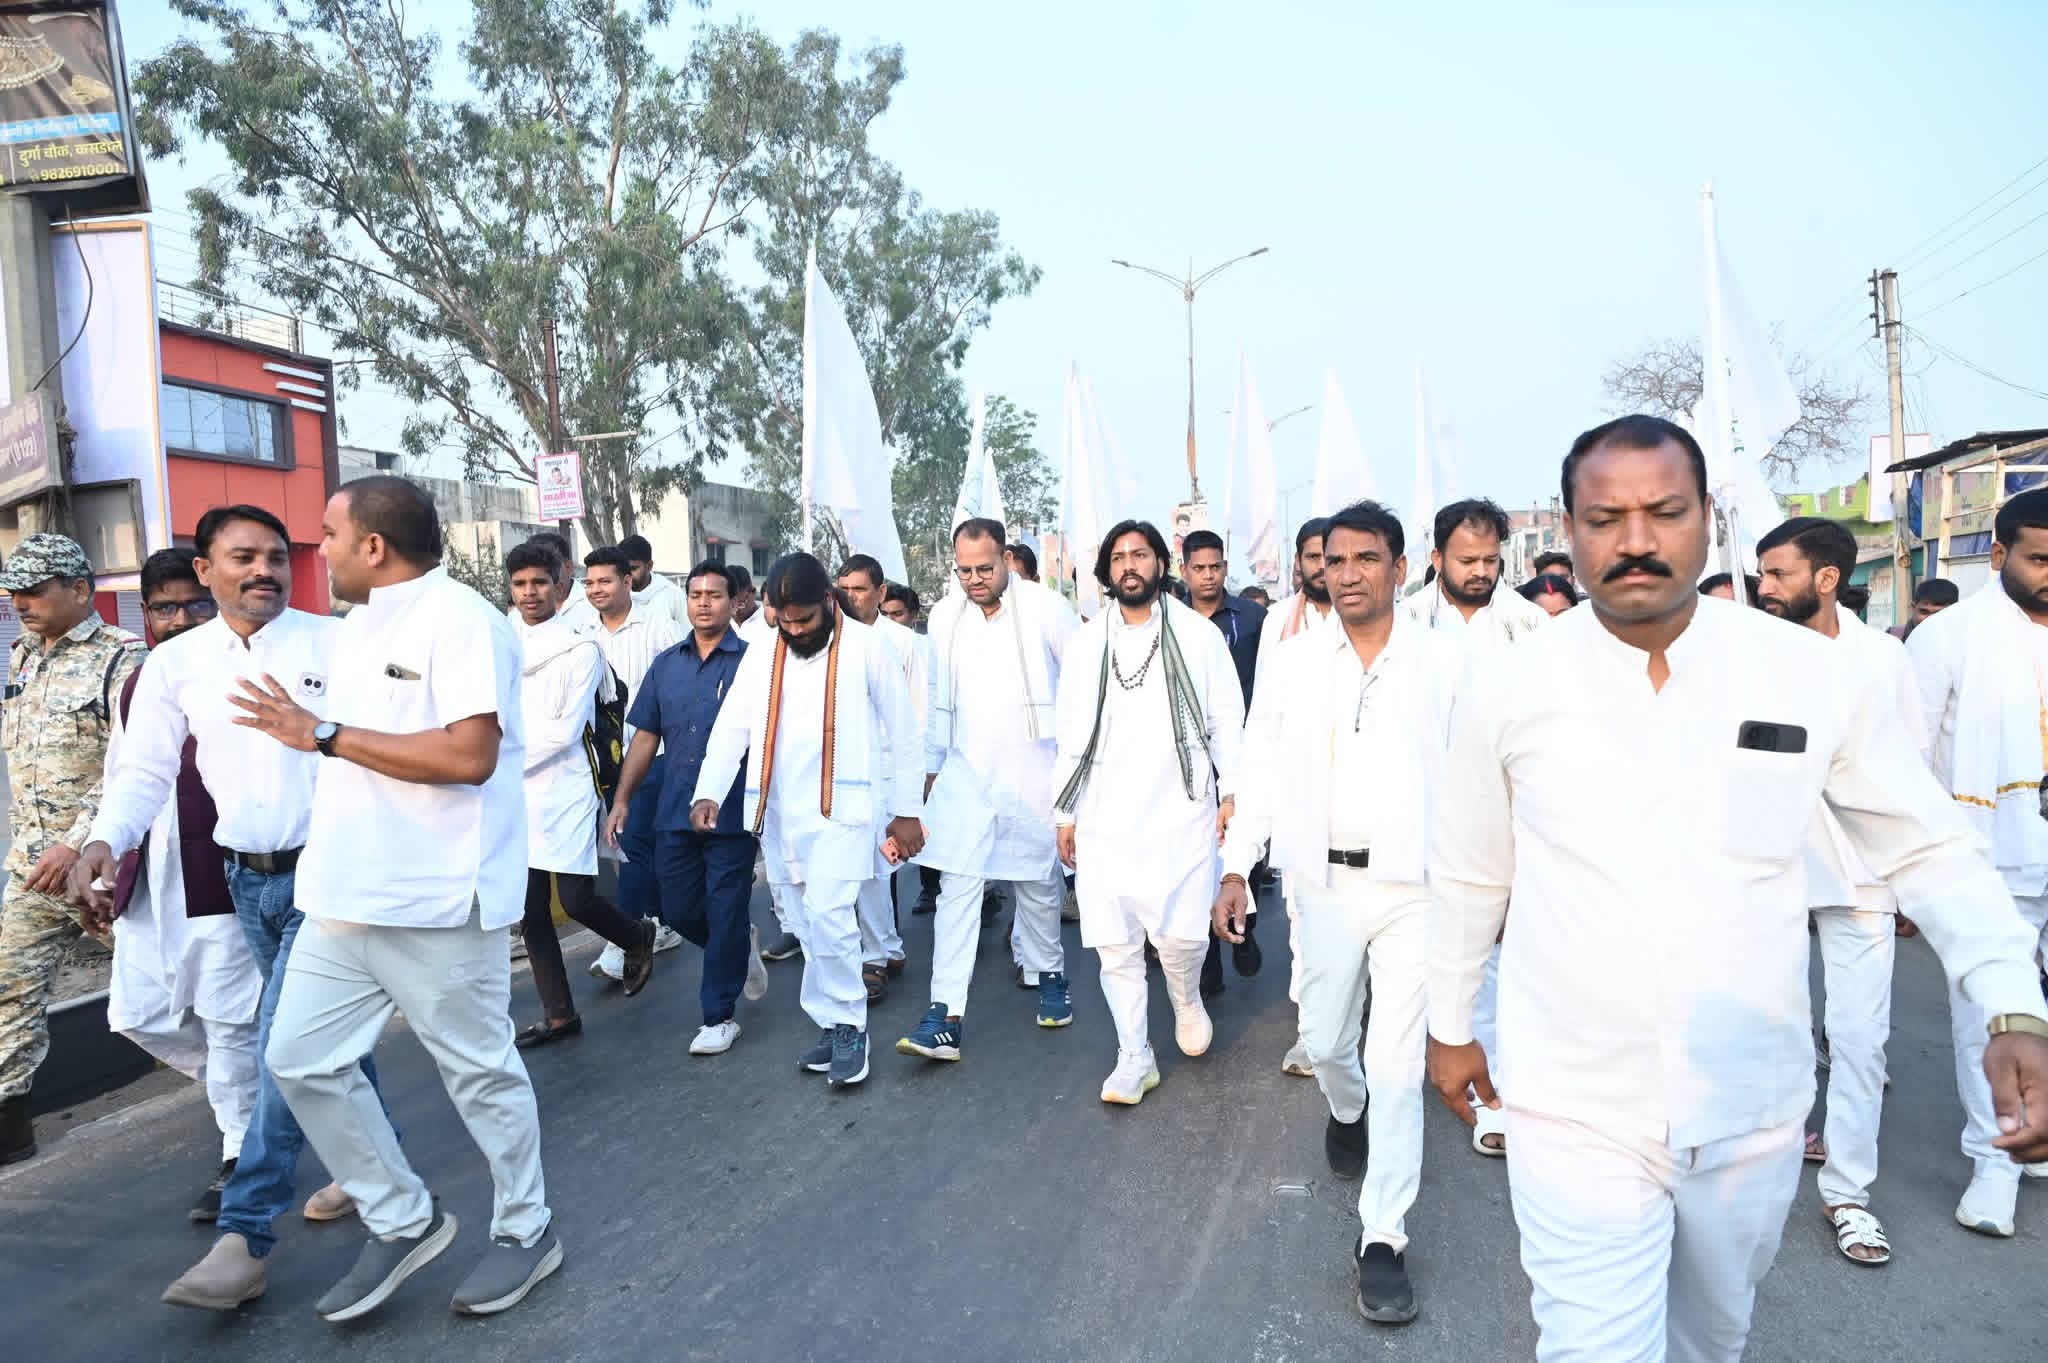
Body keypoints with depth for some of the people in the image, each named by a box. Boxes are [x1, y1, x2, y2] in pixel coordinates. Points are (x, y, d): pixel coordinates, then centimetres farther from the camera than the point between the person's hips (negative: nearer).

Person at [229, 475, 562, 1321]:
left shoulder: (459, 619, -15)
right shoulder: (361, 623, 14)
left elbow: (469, 755, -26)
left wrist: (323, 735, -21)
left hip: (435, 901, -9)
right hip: (346, 896, 9)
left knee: (479, 1071, 6)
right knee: (301, 1059, 11)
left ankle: (526, 1231, 26)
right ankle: (403, 1222, 27)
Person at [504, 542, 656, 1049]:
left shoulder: (579, 648, -4)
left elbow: (565, 731, -10)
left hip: (563, 790, -4)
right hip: (513, 796, 5)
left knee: (577, 899, -7)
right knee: (531, 912, 7)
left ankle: (637, 937, 26)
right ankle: (559, 1015, 19)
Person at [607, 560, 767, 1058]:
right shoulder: (665, 664, 10)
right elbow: (645, 736, 12)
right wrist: (622, 799, 7)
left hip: (732, 812, -5)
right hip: (675, 811, 5)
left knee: (724, 916, 2)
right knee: (680, 911, 12)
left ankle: (719, 1017, 17)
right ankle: (739, 949, 40)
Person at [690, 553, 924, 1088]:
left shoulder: (865, 647, -2)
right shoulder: (760, 655, 9)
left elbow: (902, 731, 1)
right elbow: (732, 726, 3)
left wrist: (907, 811, 1)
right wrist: (708, 792, -13)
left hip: (840, 809, -4)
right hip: (778, 814, 5)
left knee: (829, 919, -13)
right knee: (812, 927, 10)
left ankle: (847, 1027, 5)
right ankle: (836, 1025, 23)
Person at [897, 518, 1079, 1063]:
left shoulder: (1046, 606, -8)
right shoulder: (944, 616, 4)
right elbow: (939, 698, 12)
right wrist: (932, 766, 15)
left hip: (1034, 771, -2)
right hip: (965, 773, 2)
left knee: (1039, 883, 11)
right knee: (956, 887, -5)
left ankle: (1049, 973, 37)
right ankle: (945, 1016, -3)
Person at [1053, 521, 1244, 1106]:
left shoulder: (1199, 634, 2)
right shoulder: (1085, 642, 8)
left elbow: (1227, 720, 4)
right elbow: (1070, 732, 10)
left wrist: (1231, 793, -2)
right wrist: (1064, 814, 9)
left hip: (1179, 812, -2)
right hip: (1105, 818, 2)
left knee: (1180, 934, -6)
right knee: (1115, 946, 3)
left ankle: (1187, 1001, 29)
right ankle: (1135, 1059, 20)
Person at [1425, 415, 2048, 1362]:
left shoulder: (1811, 673, -9)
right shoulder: (1504, 689, -10)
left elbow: (1928, 848, 2)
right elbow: (1468, 877, 1)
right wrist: (1450, 1024, 10)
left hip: (1754, 1113, 3)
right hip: (1575, 1115, -2)